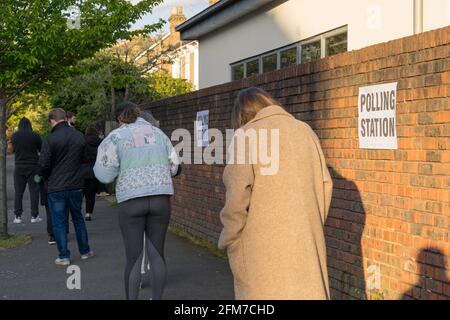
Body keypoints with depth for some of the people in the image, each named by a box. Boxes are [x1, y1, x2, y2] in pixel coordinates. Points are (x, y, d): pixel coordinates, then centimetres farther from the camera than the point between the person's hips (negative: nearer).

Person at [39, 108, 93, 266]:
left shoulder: (50, 139, -15)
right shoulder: (79, 136, 0)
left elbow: (44, 165, -15)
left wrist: (47, 178, 5)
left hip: (56, 188, -4)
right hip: (76, 185, 4)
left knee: (59, 222, 6)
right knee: (78, 218, 19)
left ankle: (64, 256, 9)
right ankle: (85, 251, 26)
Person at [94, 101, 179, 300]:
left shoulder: (116, 137, 1)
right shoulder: (158, 133, 11)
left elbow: (105, 175, -3)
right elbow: (173, 167, 11)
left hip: (131, 200, -2)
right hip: (161, 199, 3)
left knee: (134, 257, 4)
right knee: (157, 254, 10)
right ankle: (157, 298, 15)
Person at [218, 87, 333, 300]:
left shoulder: (246, 136, -6)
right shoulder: (305, 131, 9)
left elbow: (237, 197, -12)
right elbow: (324, 185, 9)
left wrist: (229, 242, -1)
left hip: (262, 245, -4)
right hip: (305, 241, 5)